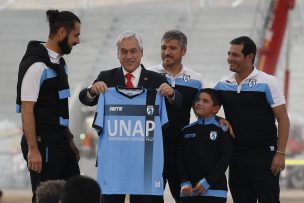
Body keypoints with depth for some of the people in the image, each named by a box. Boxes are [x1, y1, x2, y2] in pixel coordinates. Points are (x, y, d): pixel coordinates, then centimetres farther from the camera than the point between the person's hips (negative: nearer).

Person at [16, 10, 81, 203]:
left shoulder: (60, 62, 13)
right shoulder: (36, 64, -16)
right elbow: (26, 109, -18)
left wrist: (69, 140, 19)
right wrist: (33, 149, -21)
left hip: (60, 142, 9)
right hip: (43, 143, -9)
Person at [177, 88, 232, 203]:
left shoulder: (222, 131, -1)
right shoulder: (186, 131, 12)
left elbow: (225, 159, -8)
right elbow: (180, 159, 7)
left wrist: (207, 182, -14)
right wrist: (184, 182, -6)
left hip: (214, 190, -4)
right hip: (190, 190, 4)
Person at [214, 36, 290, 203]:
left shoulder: (267, 83, -7)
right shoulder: (223, 85, 7)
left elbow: (283, 120, -7)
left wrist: (280, 153, -14)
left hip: (264, 156, -5)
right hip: (236, 156, 5)